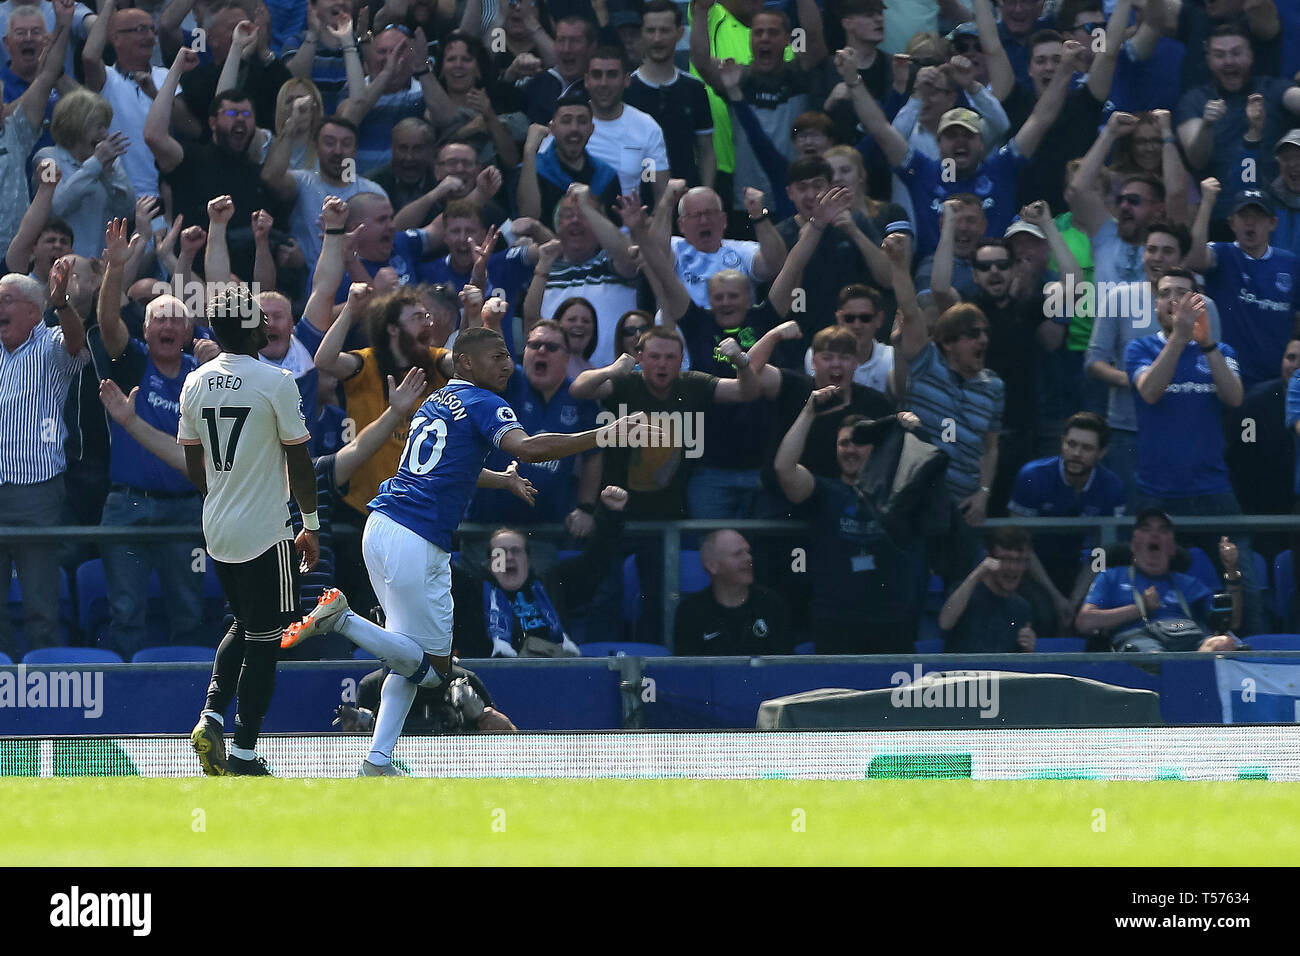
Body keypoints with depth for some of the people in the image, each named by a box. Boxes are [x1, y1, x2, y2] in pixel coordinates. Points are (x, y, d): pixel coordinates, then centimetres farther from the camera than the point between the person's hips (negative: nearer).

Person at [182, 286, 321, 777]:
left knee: (244, 624, 22)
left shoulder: (195, 383, 4)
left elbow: (194, 467, 11)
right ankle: (243, 754, 1)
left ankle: (212, 714, 5)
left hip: (217, 533, 6)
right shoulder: (276, 382, -13)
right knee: (263, 641, 1)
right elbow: (299, 464, -10)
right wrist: (311, 526, 1)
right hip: (265, 533, -6)